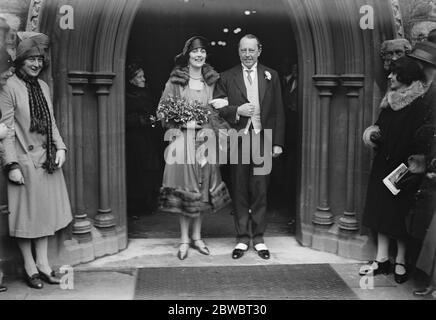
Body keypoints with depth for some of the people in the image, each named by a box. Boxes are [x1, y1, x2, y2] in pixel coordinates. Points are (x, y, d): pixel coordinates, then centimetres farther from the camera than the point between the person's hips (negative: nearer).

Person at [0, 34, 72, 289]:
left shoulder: (43, 86, 10)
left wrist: (60, 147, 2)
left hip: (47, 160, 6)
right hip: (25, 160, -6)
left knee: (46, 211, 12)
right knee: (27, 213, 4)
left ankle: (43, 263, 23)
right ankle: (30, 267, 17)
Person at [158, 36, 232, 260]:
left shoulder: (212, 80, 8)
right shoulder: (175, 80, 0)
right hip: (183, 139, -3)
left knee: (202, 189, 8)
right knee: (184, 188, 0)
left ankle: (197, 237, 20)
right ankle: (184, 239, 11)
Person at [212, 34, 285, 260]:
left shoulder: (271, 76, 9)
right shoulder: (227, 78, 7)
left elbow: (278, 112, 7)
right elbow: (216, 108, 3)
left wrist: (278, 142, 1)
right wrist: (237, 111, -14)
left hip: (263, 140, 0)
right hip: (237, 141, 0)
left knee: (260, 192, 4)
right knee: (240, 192, 5)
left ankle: (258, 238, 17)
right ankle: (242, 238, 16)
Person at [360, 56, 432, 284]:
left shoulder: (421, 107, -13)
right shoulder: (390, 101, 9)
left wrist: (413, 171, -23)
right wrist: (373, 134, -3)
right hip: (384, 166, 7)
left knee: (401, 214, 3)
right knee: (382, 211, 9)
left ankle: (401, 261, 17)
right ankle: (382, 260, 18)